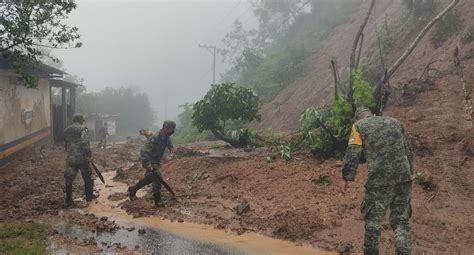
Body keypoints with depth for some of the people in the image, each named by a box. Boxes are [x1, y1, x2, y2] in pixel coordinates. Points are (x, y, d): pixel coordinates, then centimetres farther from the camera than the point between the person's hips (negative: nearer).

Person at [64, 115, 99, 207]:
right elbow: (84, 142, -20)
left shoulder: (66, 130, 11)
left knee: (69, 180, 8)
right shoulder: (82, 128, -8)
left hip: (71, 158, 4)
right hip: (82, 158, -4)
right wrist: (89, 154, -19)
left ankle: (68, 200, 9)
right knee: (87, 177, 14)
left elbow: (66, 145, 19)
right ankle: (89, 195, 24)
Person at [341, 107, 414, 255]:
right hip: (403, 178, 4)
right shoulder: (395, 122, 19)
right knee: (401, 221, 10)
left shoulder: (359, 126, 7)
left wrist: (346, 177, 3)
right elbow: (409, 151, 21)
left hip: (379, 181, -4)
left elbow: (352, 154, -2)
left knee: (373, 221, 10)